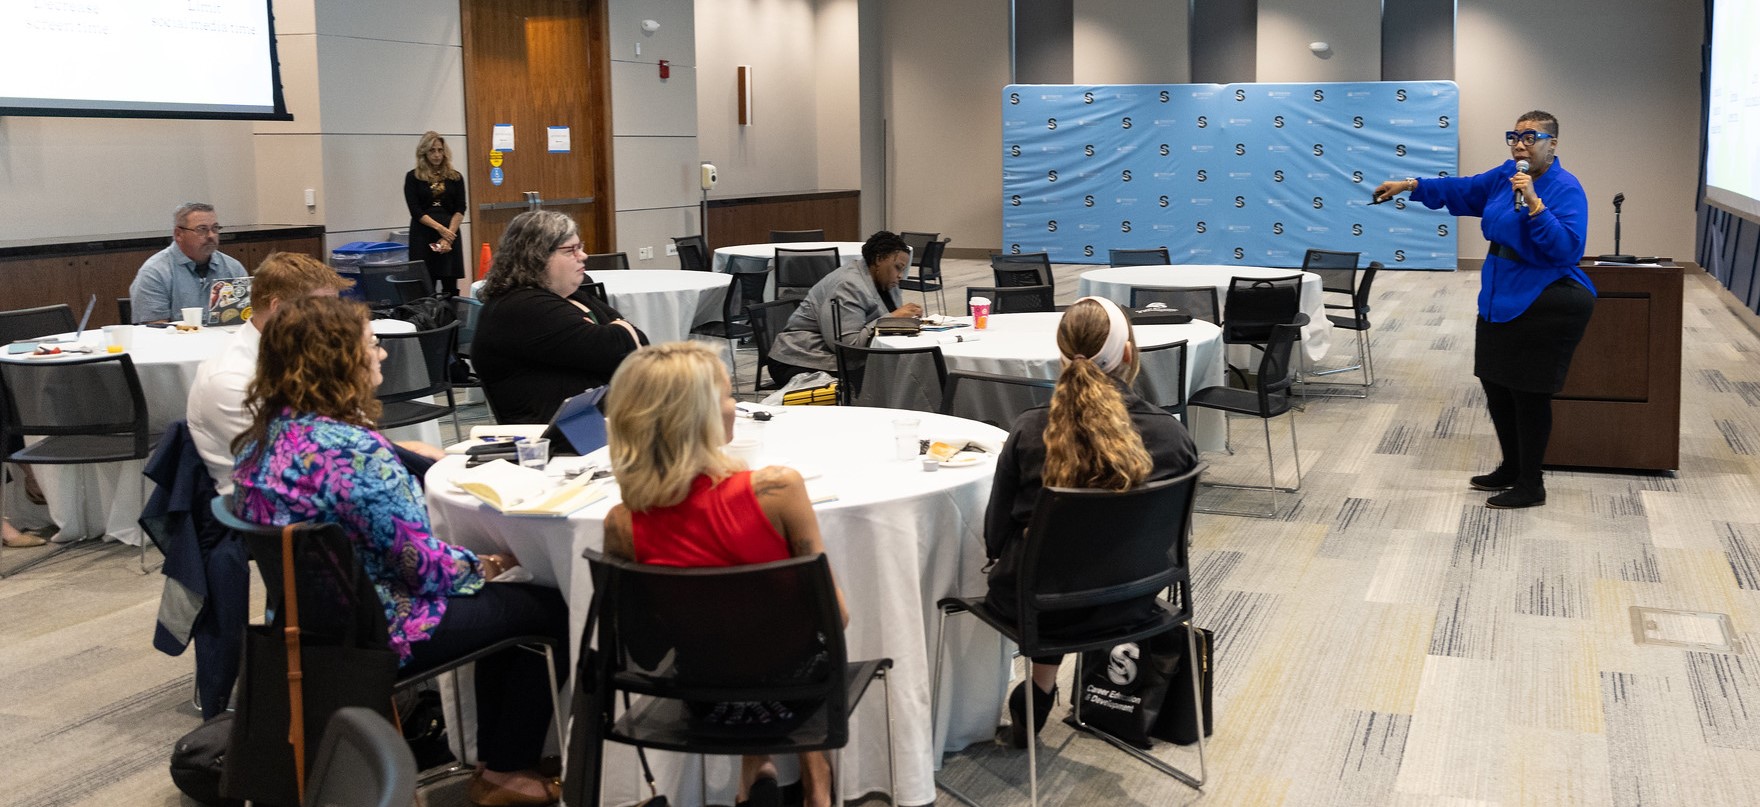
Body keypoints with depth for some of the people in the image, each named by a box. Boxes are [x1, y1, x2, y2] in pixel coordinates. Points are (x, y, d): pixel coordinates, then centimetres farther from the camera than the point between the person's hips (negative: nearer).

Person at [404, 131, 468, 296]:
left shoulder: (455, 177, 8)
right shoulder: (413, 177, 3)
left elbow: (460, 210, 2)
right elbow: (415, 211, -4)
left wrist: (448, 236, -11)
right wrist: (440, 228, -13)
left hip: (450, 234, 1)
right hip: (423, 236, -1)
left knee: (450, 288, 0)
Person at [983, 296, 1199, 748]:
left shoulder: (1029, 431, -19)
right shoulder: (1170, 435, -15)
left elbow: (995, 537, -8)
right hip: (1129, 604, 2)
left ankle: (1040, 691, 38)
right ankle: (1042, 687, 44)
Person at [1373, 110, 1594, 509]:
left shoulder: (1566, 189, -16)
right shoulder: (1506, 175, 5)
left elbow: (1567, 248, -26)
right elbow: (1462, 189, 18)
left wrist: (1533, 203, -31)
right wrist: (1409, 186, 13)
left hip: (1545, 307, -8)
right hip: (1501, 302, 8)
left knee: (1528, 393, -1)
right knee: (1496, 385, 15)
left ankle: (1531, 486, 12)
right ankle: (1512, 469, 33)